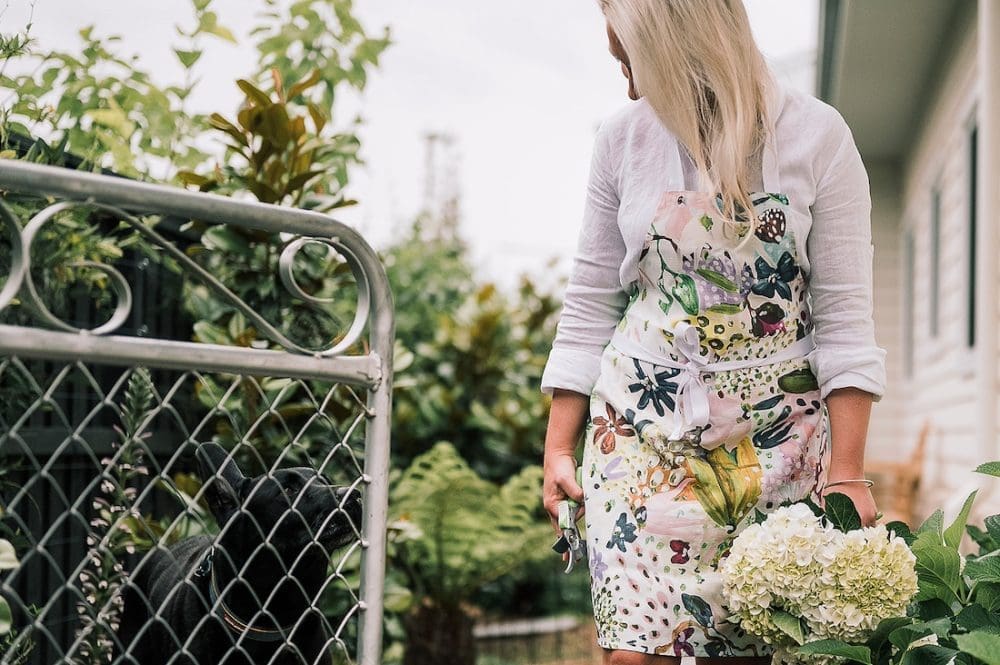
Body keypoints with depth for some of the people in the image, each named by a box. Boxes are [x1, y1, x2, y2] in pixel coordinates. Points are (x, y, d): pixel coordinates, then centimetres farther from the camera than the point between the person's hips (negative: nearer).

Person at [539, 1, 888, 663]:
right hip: (645, 433, 2)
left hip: (778, 437, -1)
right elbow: (590, 305, 9)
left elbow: (843, 314, -4)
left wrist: (847, 469, -10)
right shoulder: (624, 137, 5)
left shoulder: (816, 135, -3)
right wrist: (559, 447, 6)